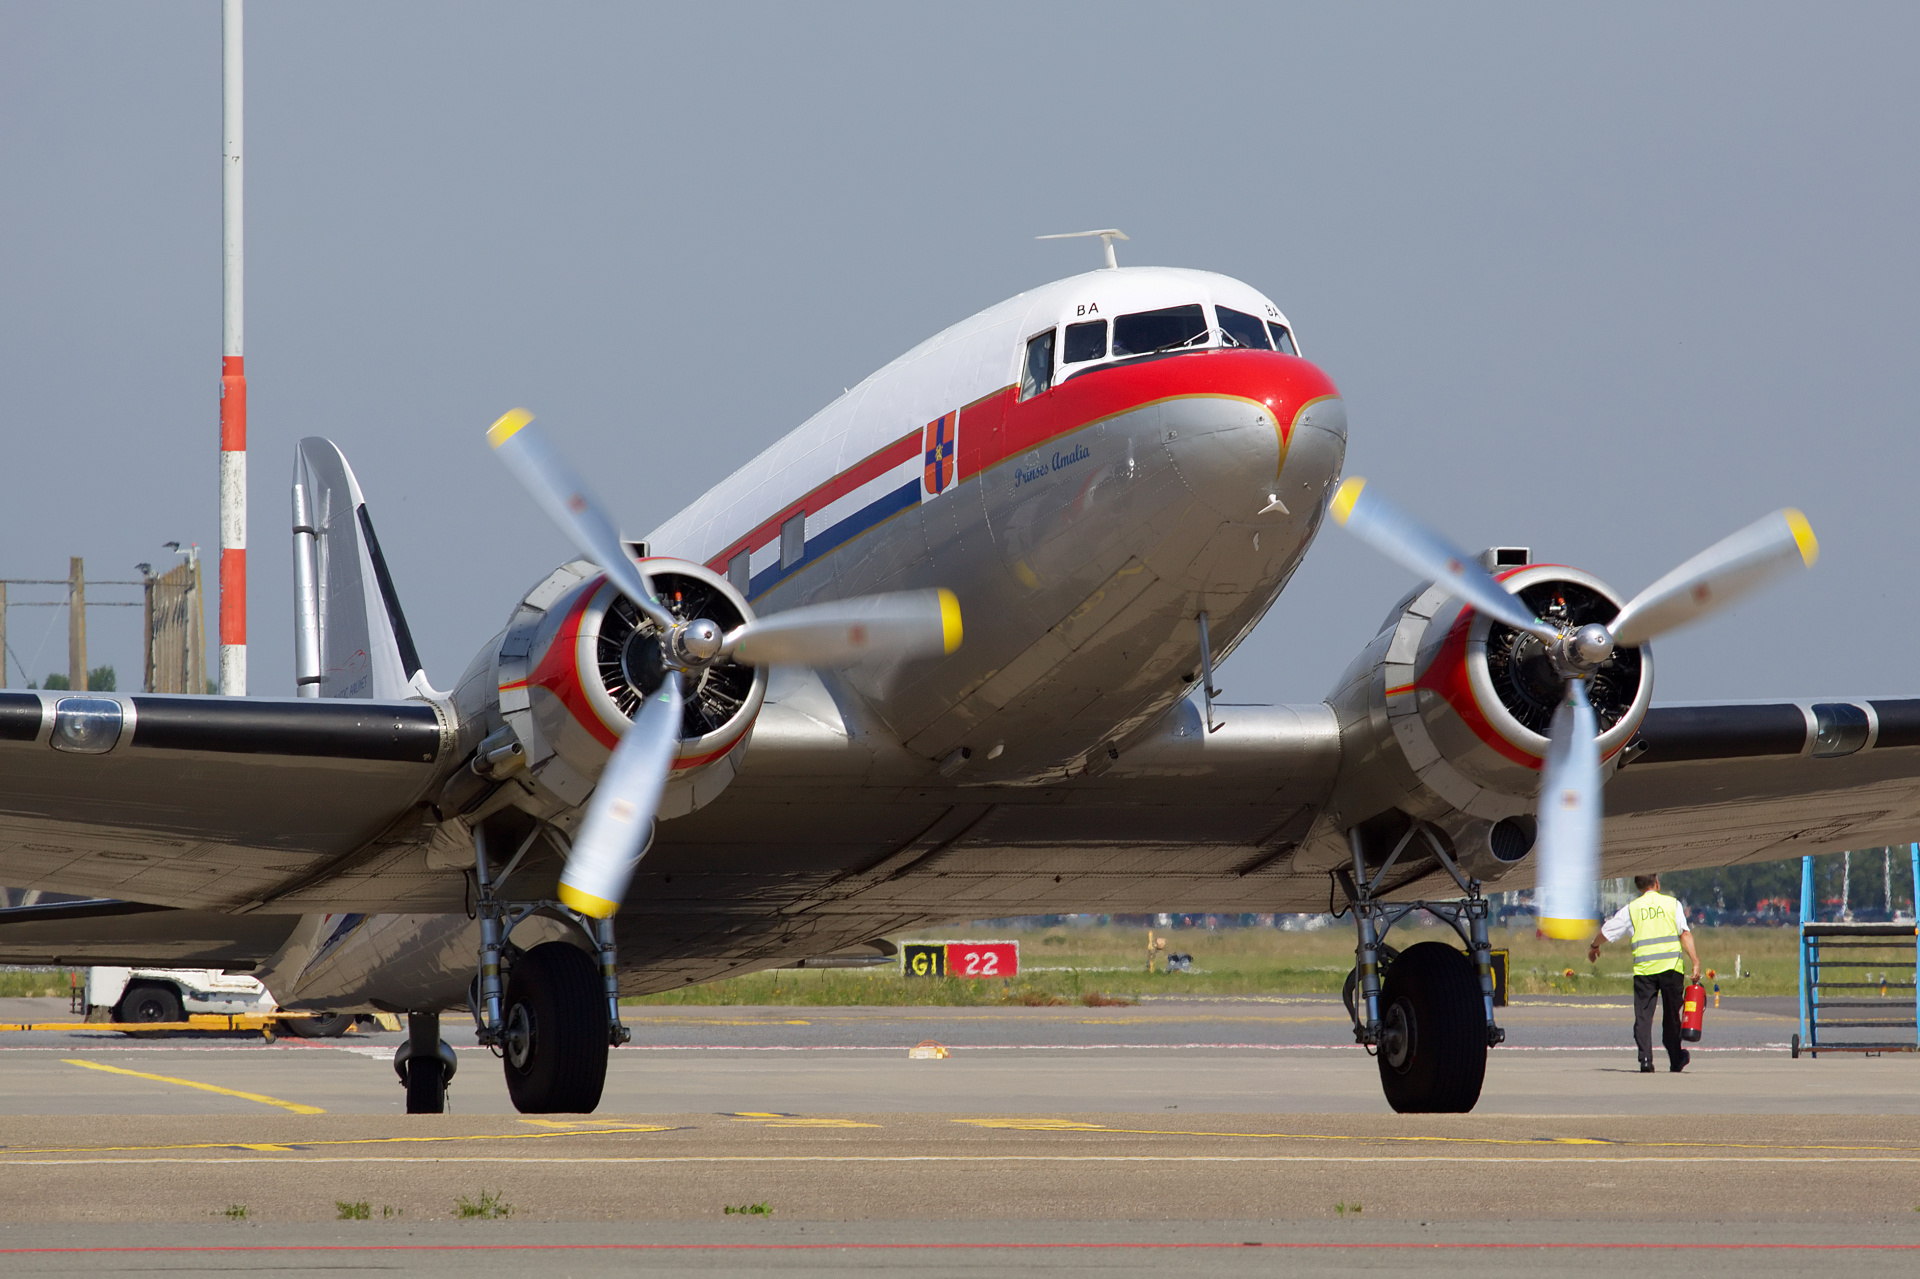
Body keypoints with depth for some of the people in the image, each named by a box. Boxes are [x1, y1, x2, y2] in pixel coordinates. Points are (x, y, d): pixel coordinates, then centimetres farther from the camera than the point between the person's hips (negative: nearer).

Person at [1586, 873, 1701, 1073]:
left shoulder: (1631, 909, 9)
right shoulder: (1672, 904, 6)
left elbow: (1607, 931, 17)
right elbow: (1685, 934, -4)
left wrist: (1594, 947, 37)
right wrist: (1695, 962, -5)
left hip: (1643, 968, 0)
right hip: (1670, 967, 0)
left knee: (1643, 1015, 1)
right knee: (1671, 1016, 11)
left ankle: (1645, 1058, -13)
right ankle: (1676, 1060, 20)